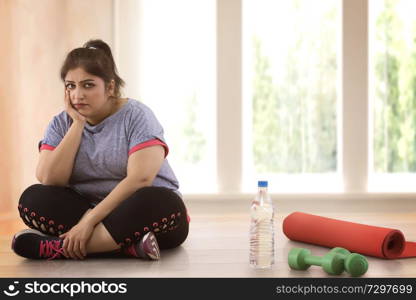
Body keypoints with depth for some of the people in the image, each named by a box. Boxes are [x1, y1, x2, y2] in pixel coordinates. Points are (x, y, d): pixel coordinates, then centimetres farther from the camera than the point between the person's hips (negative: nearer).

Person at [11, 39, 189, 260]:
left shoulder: (136, 115, -7)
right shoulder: (61, 124, 4)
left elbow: (140, 178, -20)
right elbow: (49, 180, -11)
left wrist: (89, 220, -26)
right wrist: (78, 124, -13)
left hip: (137, 213, -3)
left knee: (158, 203, -36)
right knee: (33, 198, -20)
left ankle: (59, 247, -30)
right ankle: (128, 244, -30)